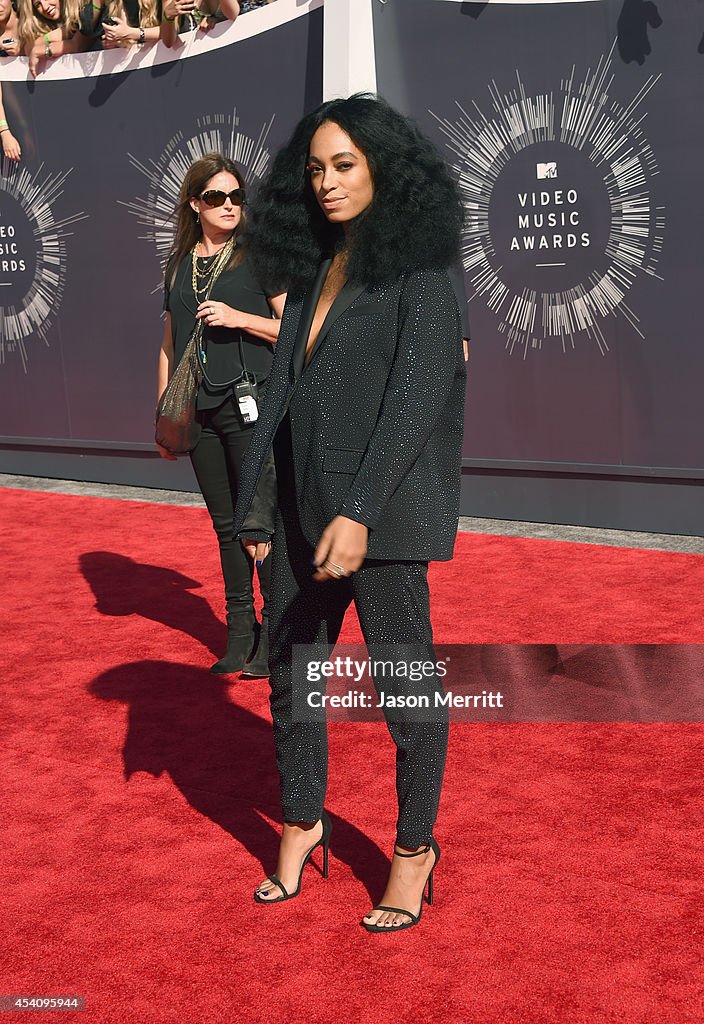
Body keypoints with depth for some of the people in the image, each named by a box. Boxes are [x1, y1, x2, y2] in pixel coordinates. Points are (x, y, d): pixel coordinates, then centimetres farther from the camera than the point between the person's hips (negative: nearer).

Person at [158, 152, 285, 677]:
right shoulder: (180, 265, 13)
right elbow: (170, 345, 18)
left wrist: (240, 318, -15)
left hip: (252, 406, -5)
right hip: (200, 412, 5)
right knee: (226, 524, 10)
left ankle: (274, 634, 5)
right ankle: (240, 634, 20)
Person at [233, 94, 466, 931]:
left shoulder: (416, 272, -7)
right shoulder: (312, 272, 13)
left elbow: (416, 397, -16)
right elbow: (284, 389, 12)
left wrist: (360, 511, -23)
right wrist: (255, 504, 7)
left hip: (381, 514, -7)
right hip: (304, 508, 7)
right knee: (290, 668, 13)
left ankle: (415, 848, 21)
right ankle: (302, 824, 32)